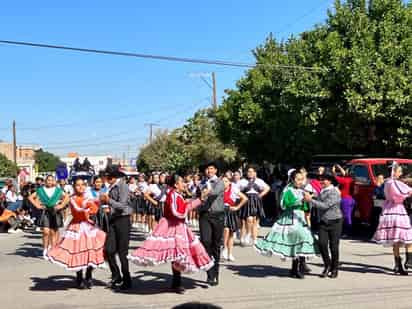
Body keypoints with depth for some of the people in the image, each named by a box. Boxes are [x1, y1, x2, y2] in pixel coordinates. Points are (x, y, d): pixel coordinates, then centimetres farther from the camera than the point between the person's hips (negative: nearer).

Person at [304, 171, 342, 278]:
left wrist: (311, 200, -24)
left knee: (333, 246, 2)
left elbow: (325, 206, -23)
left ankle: (334, 269, 18)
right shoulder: (322, 191, 9)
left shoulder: (334, 192, -14)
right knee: (322, 244, -8)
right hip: (323, 222, 6)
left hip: (334, 222, -6)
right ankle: (327, 265, 12)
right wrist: (312, 197, 3)